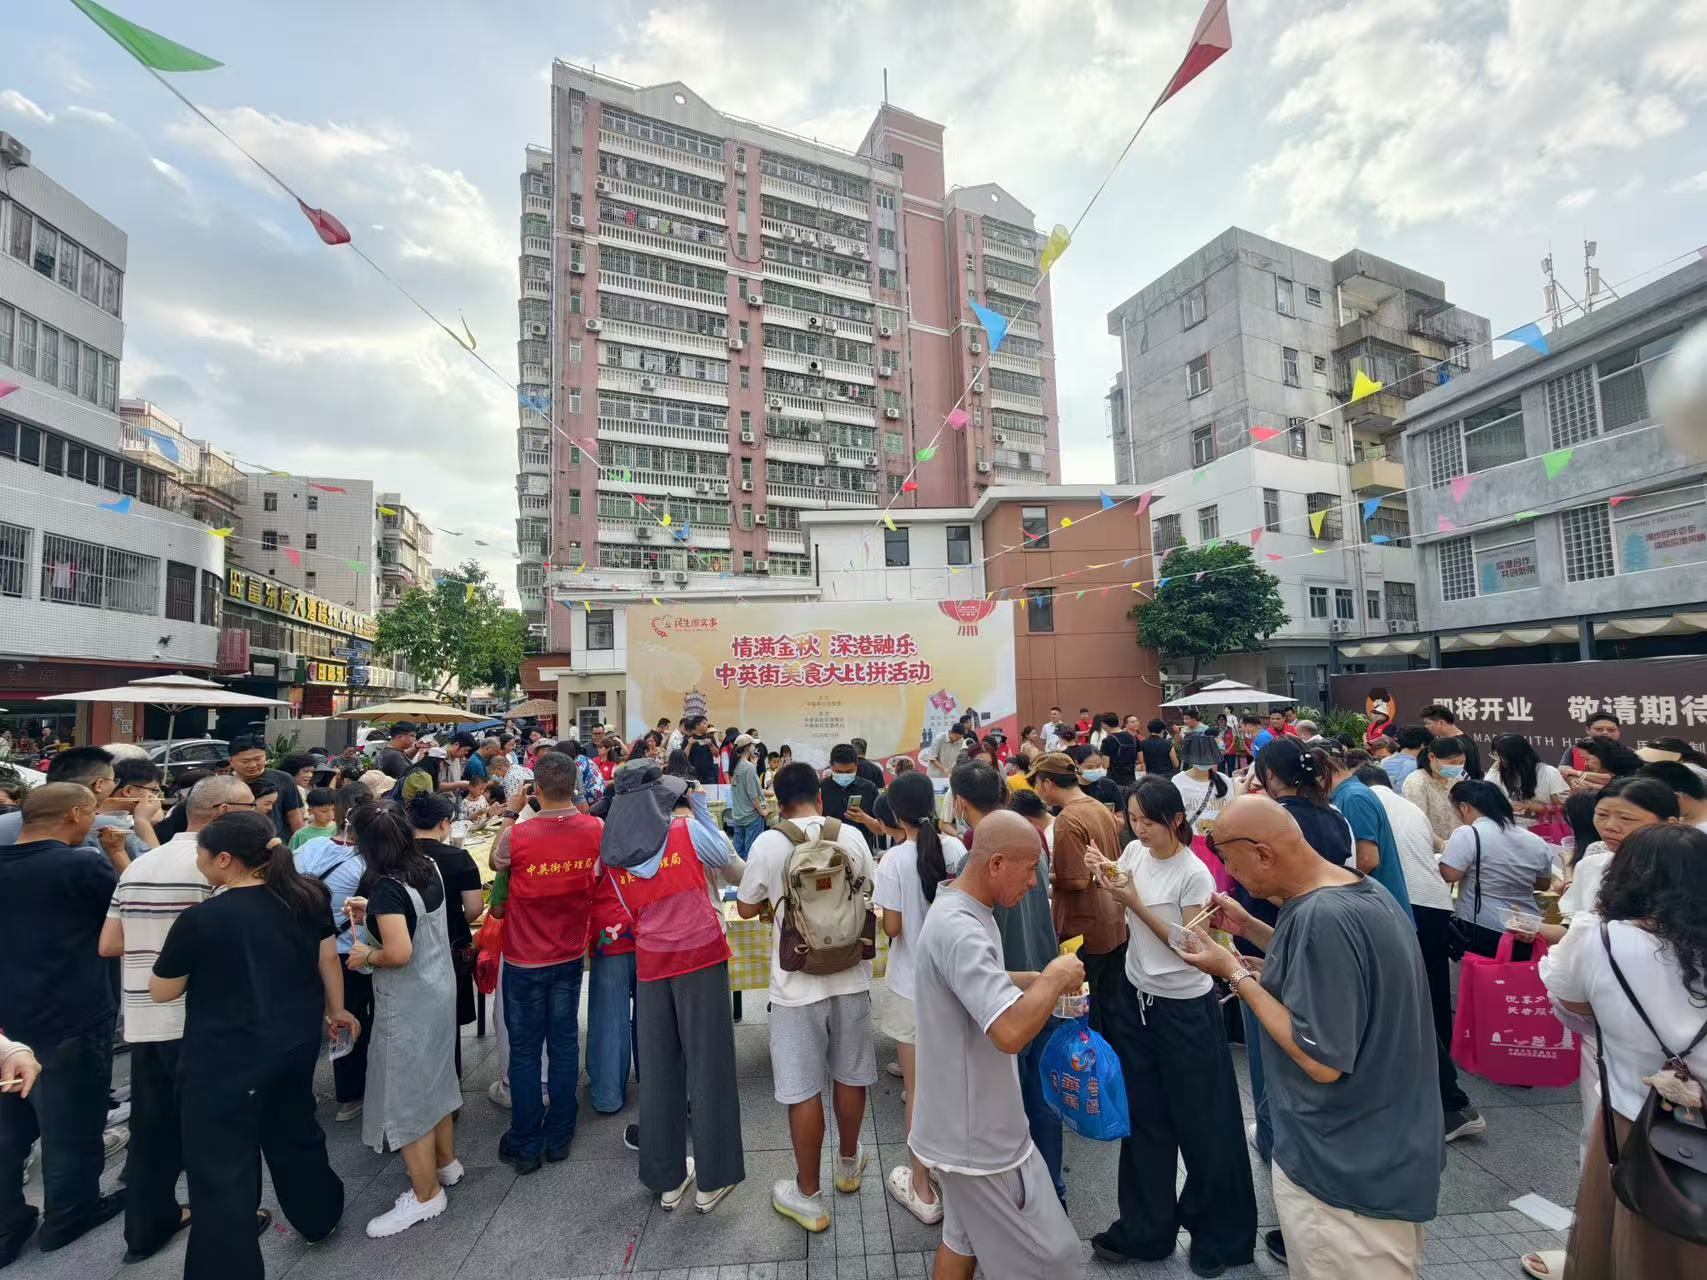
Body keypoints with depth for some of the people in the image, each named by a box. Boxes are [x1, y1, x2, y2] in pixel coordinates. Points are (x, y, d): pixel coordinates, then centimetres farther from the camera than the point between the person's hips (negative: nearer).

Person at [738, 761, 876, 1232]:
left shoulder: (769, 843, -14)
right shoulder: (851, 835, -6)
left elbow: (746, 908, 0)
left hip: (798, 983, -3)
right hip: (850, 976, 4)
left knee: (803, 1089, 11)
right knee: (850, 1074, 22)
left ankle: (808, 1196, 26)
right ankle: (849, 1162, 43)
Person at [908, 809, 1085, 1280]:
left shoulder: (961, 911, 2)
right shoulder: (960, 930, -32)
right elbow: (1011, 1031, -38)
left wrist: (1041, 981, 3)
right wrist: (1055, 978, -23)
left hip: (966, 1119, 9)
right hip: (977, 1130, -9)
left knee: (964, 1238, 24)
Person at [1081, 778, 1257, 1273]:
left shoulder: (1194, 874, -19)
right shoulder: (1134, 852, -3)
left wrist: (1136, 903, -25)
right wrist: (1103, 877, -14)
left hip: (1186, 1009, -5)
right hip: (1140, 1000, 6)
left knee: (1201, 1123, 12)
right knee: (1145, 1118, 16)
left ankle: (1218, 1233, 34)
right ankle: (1145, 1228, 33)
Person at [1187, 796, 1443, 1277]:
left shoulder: (1323, 917, -32)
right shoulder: (1362, 889, -2)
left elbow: (1321, 1061, -28)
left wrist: (1235, 973, -22)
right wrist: (1249, 928, 5)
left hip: (1345, 1167, -9)